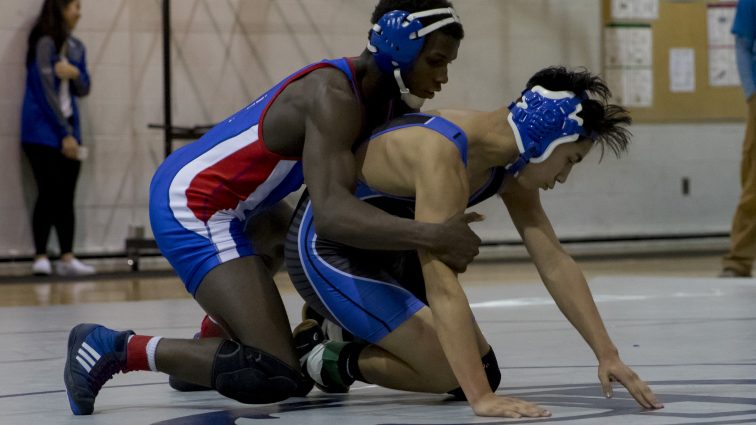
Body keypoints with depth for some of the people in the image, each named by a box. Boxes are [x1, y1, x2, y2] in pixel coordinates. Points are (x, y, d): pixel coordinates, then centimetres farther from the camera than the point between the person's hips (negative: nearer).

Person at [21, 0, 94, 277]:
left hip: (67, 130, 7)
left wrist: (75, 73, -10)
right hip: (43, 132, -7)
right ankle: (41, 257, -7)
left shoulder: (76, 47, 11)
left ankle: (67, 258, 2)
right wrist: (64, 134, -11)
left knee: (66, 196, 3)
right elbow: (46, 92, -12)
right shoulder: (45, 44, -10)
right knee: (49, 193, -10)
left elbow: (83, 90, 13)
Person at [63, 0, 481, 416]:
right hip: (191, 208, -11)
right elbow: (331, 212, -37)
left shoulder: (381, 93, 5)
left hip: (195, 191, 11)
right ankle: (116, 348, -8)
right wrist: (430, 235, -46)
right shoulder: (333, 98, -24)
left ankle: (213, 338, 33)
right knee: (279, 377, -19)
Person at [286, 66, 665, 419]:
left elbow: (555, 264, -4)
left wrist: (607, 355, -10)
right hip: (325, 251, -9)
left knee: (482, 370, 6)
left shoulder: (508, 161, -8)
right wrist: (481, 399, -46)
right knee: (452, 374, -20)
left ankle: (356, 323, 22)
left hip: (384, 247, 9)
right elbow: (442, 288, -41)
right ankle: (337, 361, 2)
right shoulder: (442, 156, -35)